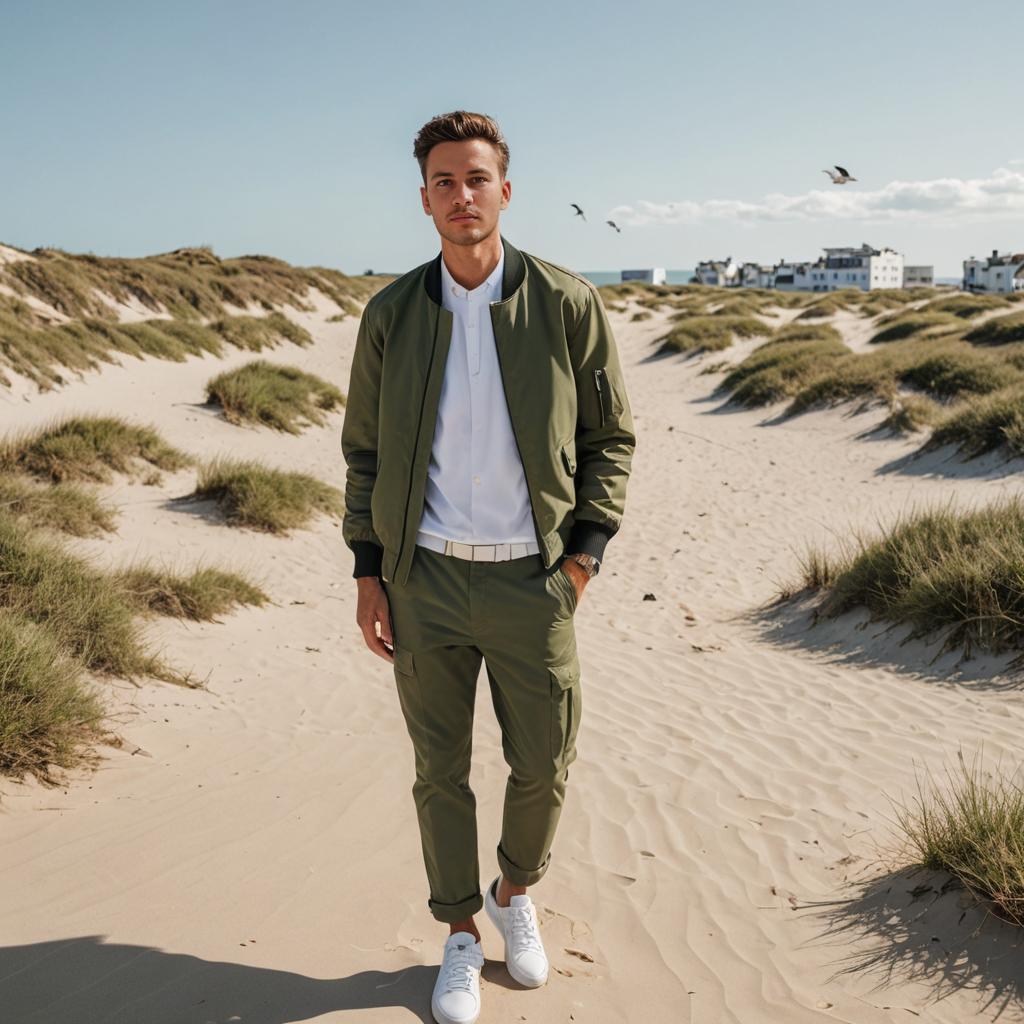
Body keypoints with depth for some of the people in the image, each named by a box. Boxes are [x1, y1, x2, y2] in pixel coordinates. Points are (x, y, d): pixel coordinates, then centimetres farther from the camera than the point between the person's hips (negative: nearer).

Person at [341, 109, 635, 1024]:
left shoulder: (568, 305, -7)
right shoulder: (391, 315, -1)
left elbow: (611, 436, 1)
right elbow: (365, 450, 7)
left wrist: (584, 555, -7)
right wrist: (367, 574, 2)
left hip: (531, 581, -1)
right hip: (424, 579, 1)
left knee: (543, 766, 11)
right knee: (441, 771, 11)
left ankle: (515, 894, 42)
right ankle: (460, 936, 33)